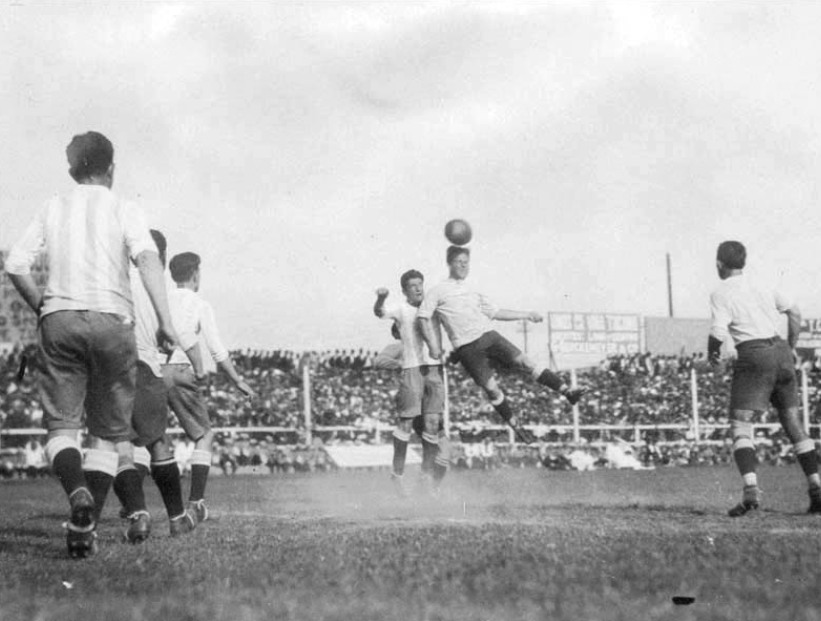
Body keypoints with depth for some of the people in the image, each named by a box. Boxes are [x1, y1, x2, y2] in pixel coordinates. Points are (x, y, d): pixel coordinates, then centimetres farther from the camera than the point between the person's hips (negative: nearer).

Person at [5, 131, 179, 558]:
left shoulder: (52, 210, 14)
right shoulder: (123, 210, 6)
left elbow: (15, 266, 5)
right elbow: (147, 258, -12)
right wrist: (165, 320, -18)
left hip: (59, 319, 1)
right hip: (111, 319, -1)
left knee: (61, 427, 2)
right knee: (109, 432, 9)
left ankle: (78, 493, -28)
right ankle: (86, 524, -2)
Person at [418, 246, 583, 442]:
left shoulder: (472, 293, 23)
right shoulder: (438, 292, 7)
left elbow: (496, 312, 30)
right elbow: (424, 318, 1)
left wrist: (526, 315, 28)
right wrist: (434, 345, -8)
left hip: (488, 335, 4)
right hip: (467, 347, -4)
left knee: (524, 362, -13)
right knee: (491, 388, -10)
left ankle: (567, 391, -20)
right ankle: (516, 427, 3)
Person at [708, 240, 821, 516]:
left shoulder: (721, 294, -2)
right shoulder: (763, 286, 15)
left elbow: (719, 332, -12)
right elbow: (794, 312, 17)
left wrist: (712, 353, 8)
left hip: (754, 357, -6)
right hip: (780, 351, 6)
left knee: (740, 426, -7)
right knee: (792, 422, 14)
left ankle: (751, 489, -28)